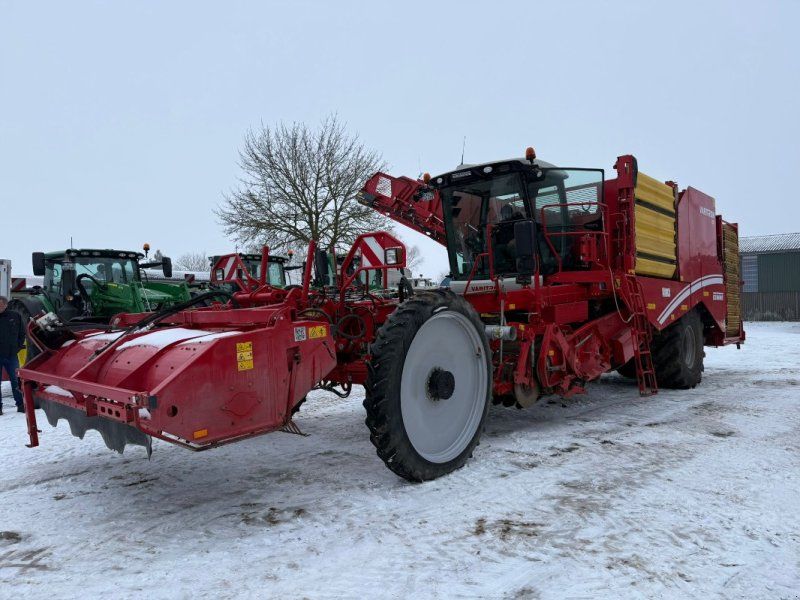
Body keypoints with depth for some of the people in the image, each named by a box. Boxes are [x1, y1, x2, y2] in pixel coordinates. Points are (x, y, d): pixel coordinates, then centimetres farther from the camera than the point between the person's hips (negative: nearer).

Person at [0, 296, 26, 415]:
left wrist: (17, 347, 6)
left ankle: (21, 405, 12)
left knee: (16, 380, 6)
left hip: (11, 355, 1)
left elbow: (22, 333, 13)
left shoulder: (15, 316, 2)